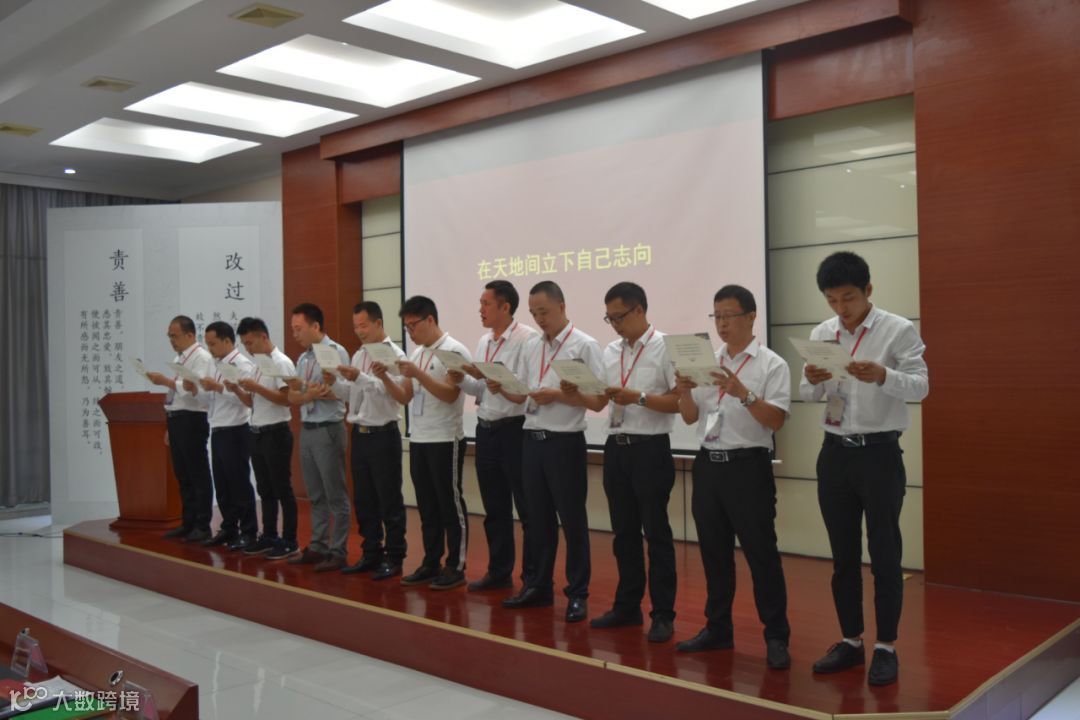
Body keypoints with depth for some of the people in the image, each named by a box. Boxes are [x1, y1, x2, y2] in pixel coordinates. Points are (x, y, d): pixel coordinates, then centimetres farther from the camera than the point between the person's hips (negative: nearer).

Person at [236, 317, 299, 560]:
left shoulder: (281, 363, -11)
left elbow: (286, 399, -19)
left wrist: (256, 387, -21)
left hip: (276, 433, -8)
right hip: (257, 433, 8)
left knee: (282, 489, -2)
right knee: (265, 490, 14)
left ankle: (289, 541, 5)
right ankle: (269, 537, 23)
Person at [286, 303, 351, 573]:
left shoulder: (335, 352, -7)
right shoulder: (303, 358, 15)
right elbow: (293, 397, 10)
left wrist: (304, 387, -13)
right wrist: (310, 394, -11)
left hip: (328, 430, -8)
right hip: (306, 429, 8)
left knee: (335, 495, -2)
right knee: (315, 496, 13)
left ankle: (338, 552, 3)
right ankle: (317, 547, 21)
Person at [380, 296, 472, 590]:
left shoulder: (454, 351, -9)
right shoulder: (416, 353, 14)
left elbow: (450, 395, -17)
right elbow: (404, 398, 14)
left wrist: (419, 374, -24)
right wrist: (385, 378, -2)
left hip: (445, 441, -8)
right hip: (418, 440, 8)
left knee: (450, 505, 0)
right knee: (427, 507, 12)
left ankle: (456, 568, 7)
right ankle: (431, 564, 21)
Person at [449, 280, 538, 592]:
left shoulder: (527, 338, -12)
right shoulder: (484, 342, 13)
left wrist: (487, 376, -27)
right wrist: (462, 380, -3)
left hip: (515, 430, -8)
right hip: (485, 430, 8)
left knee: (527, 509, 2)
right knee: (494, 509, 16)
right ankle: (499, 571, 29)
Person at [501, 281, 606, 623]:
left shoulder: (584, 345, -7)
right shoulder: (532, 347, 12)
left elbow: (598, 402, -10)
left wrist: (558, 395, -20)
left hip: (565, 442, -6)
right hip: (532, 439, 6)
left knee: (572, 519, 2)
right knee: (538, 517, 14)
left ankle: (578, 594, 13)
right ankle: (538, 585, 26)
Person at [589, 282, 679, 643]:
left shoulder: (665, 348, -7)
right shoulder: (610, 352, 12)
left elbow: (680, 401, -12)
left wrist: (639, 398, -20)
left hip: (650, 449, -6)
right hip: (616, 448, 6)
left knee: (656, 533, 1)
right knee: (624, 532, 14)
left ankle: (663, 615, 11)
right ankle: (627, 606, 25)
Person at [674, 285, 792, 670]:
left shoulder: (772, 365, -4)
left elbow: (776, 420, -13)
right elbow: (689, 417, 10)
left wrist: (742, 393, -25)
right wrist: (684, 391, -9)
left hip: (748, 467, -5)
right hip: (708, 464, 6)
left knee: (761, 553, -1)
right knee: (714, 552, 13)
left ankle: (777, 637, 10)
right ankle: (717, 628, 25)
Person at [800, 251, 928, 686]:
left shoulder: (899, 330, -6)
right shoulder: (821, 334, 7)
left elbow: (921, 387, -13)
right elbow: (808, 396, 6)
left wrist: (883, 376, -32)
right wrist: (812, 381, -18)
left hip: (879, 453, -4)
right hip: (835, 453, 4)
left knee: (884, 554, 3)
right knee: (843, 555, 12)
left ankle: (886, 647, 15)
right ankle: (850, 641, 24)